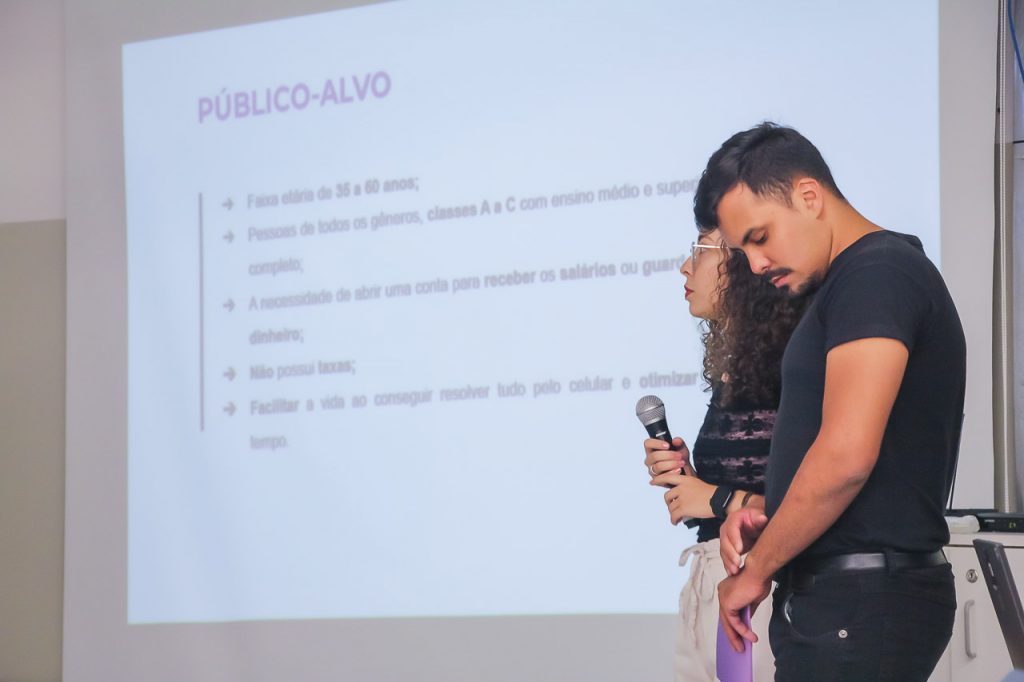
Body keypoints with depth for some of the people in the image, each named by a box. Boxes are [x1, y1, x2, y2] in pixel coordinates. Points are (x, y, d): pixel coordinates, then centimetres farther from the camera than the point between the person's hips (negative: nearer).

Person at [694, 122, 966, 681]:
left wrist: (755, 571, -11)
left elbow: (846, 456, -22)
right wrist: (767, 519, 6)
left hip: (863, 599, -10)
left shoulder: (875, 273, -12)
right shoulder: (854, 281, 19)